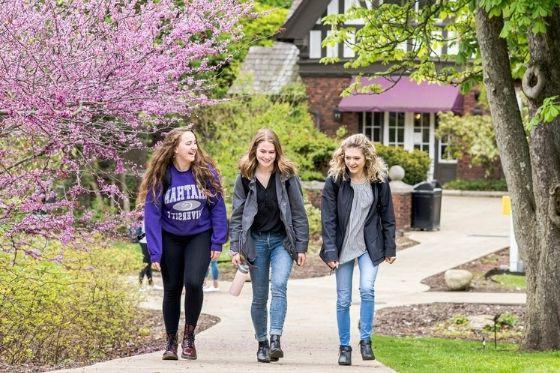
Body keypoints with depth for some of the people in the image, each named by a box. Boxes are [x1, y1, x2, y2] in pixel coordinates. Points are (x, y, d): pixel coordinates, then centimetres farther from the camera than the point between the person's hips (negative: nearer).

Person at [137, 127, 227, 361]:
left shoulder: (206, 172, -11)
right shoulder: (160, 176, -12)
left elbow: (218, 207, -4)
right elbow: (152, 214, -11)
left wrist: (217, 243, -7)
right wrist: (155, 252, -14)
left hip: (199, 236, -1)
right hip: (170, 238, 1)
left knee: (193, 282, -20)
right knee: (172, 289, 6)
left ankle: (189, 336, 0)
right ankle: (171, 342, 23)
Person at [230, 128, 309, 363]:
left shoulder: (287, 176, -3)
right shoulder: (245, 178, 0)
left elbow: (298, 213, -1)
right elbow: (237, 215, 4)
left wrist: (301, 247, -3)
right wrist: (235, 248, -2)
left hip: (283, 240, -2)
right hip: (256, 241, 2)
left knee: (278, 286, -21)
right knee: (259, 297, 6)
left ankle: (275, 340, -26)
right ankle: (262, 344, 17)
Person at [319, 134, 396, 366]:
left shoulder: (379, 181, -4)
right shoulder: (335, 181, -8)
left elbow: (387, 216, 4)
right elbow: (328, 219, -7)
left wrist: (390, 249, 5)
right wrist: (330, 252, -12)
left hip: (369, 246, 0)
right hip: (343, 246, 0)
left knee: (367, 289, -20)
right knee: (343, 299, 3)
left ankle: (366, 340, -6)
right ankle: (344, 347, 16)